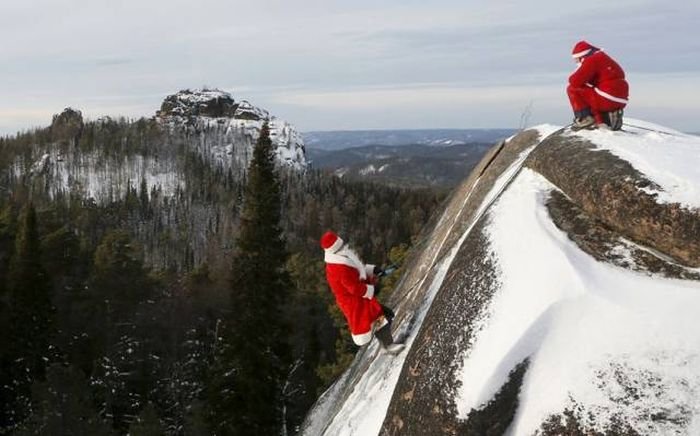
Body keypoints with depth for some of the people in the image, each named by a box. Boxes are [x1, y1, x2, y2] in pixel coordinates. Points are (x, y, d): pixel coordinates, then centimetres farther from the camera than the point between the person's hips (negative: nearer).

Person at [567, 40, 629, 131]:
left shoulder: (591, 60, -7)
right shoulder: (604, 59, 21)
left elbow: (575, 81, -13)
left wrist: (572, 79, 7)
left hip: (607, 99, -9)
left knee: (572, 89, -1)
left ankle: (585, 118, -3)